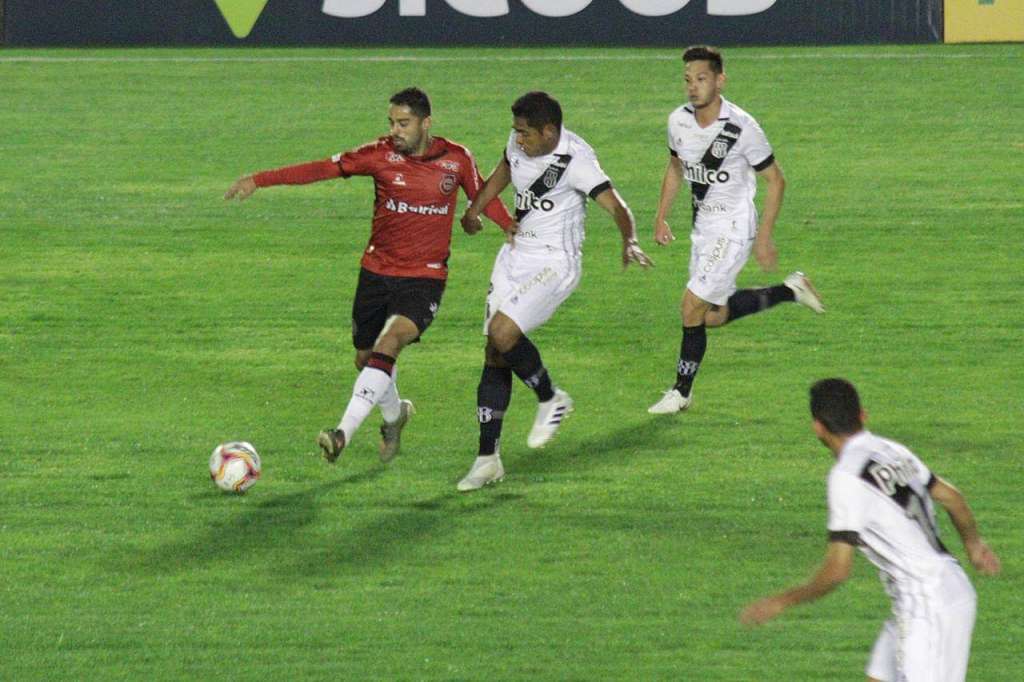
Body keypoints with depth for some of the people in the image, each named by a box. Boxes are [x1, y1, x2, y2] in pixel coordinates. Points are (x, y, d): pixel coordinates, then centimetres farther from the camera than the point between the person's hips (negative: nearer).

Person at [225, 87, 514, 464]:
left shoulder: (457, 159, -4)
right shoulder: (382, 153, -6)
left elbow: (485, 199, 12)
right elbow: (323, 169, -10)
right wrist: (259, 180, -17)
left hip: (425, 278, -3)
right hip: (377, 272, 3)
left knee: (389, 344, -25)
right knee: (366, 359, 12)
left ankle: (344, 432, -32)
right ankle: (394, 415, 45)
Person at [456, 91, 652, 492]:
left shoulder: (575, 160, -21)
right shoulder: (519, 143, 0)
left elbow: (615, 205, -29)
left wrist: (629, 242, -46)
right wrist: (473, 210, 20)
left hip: (554, 263, -7)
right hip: (515, 256, 7)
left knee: (502, 333, -24)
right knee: (494, 354, 3)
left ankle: (550, 399, 3)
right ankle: (488, 459, 8)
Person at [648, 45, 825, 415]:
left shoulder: (742, 128, -21)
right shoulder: (679, 121, -3)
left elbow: (775, 180, -11)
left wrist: (764, 236, -14)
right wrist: (661, 217, 9)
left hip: (734, 228, -7)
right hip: (703, 227, 7)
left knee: (692, 307, -11)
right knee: (713, 316, 13)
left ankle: (682, 391, 3)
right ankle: (790, 291, 30)